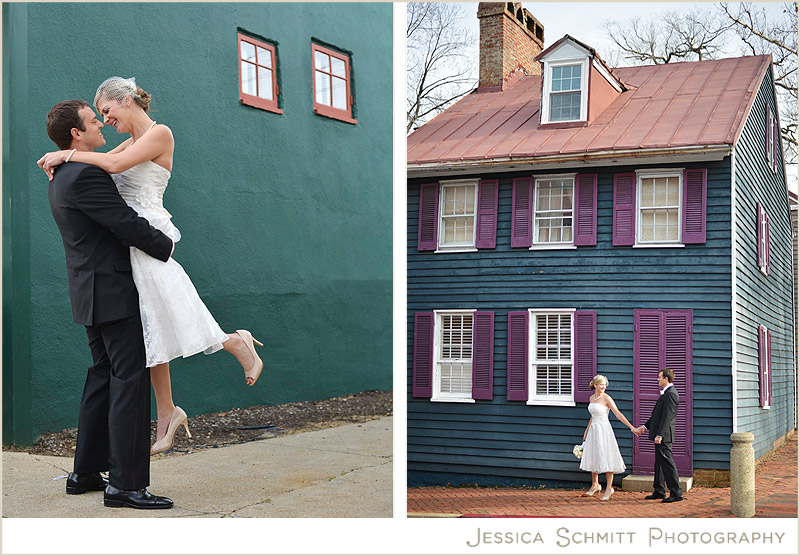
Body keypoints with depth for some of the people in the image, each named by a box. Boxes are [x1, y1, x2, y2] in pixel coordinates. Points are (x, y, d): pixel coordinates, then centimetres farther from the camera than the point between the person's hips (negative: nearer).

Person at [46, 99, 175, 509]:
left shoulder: (60, 179, 15)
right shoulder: (85, 176, -18)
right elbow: (128, 224, -19)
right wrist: (166, 247, -5)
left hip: (91, 293, 11)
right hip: (112, 293, -11)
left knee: (103, 378, 16)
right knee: (129, 382, -9)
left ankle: (85, 472, 23)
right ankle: (126, 483, -7)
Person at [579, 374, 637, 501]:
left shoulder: (606, 398, -10)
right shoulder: (591, 398, 9)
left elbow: (618, 414, -14)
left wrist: (631, 427, -20)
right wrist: (586, 431, 28)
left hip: (604, 429, -7)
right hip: (593, 429, 7)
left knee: (606, 458, -6)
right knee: (593, 457, 12)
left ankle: (609, 488, -1)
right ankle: (595, 485, 27)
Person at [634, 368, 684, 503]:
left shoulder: (671, 394, -16)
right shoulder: (667, 393, 17)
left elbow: (667, 416, -22)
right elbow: (657, 415, 23)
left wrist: (659, 435, -24)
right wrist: (645, 426, 21)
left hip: (664, 435, -11)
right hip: (661, 434, 11)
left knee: (667, 462, -7)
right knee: (659, 463, 15)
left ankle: (676, 493, -3)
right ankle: (659, 492, 22)